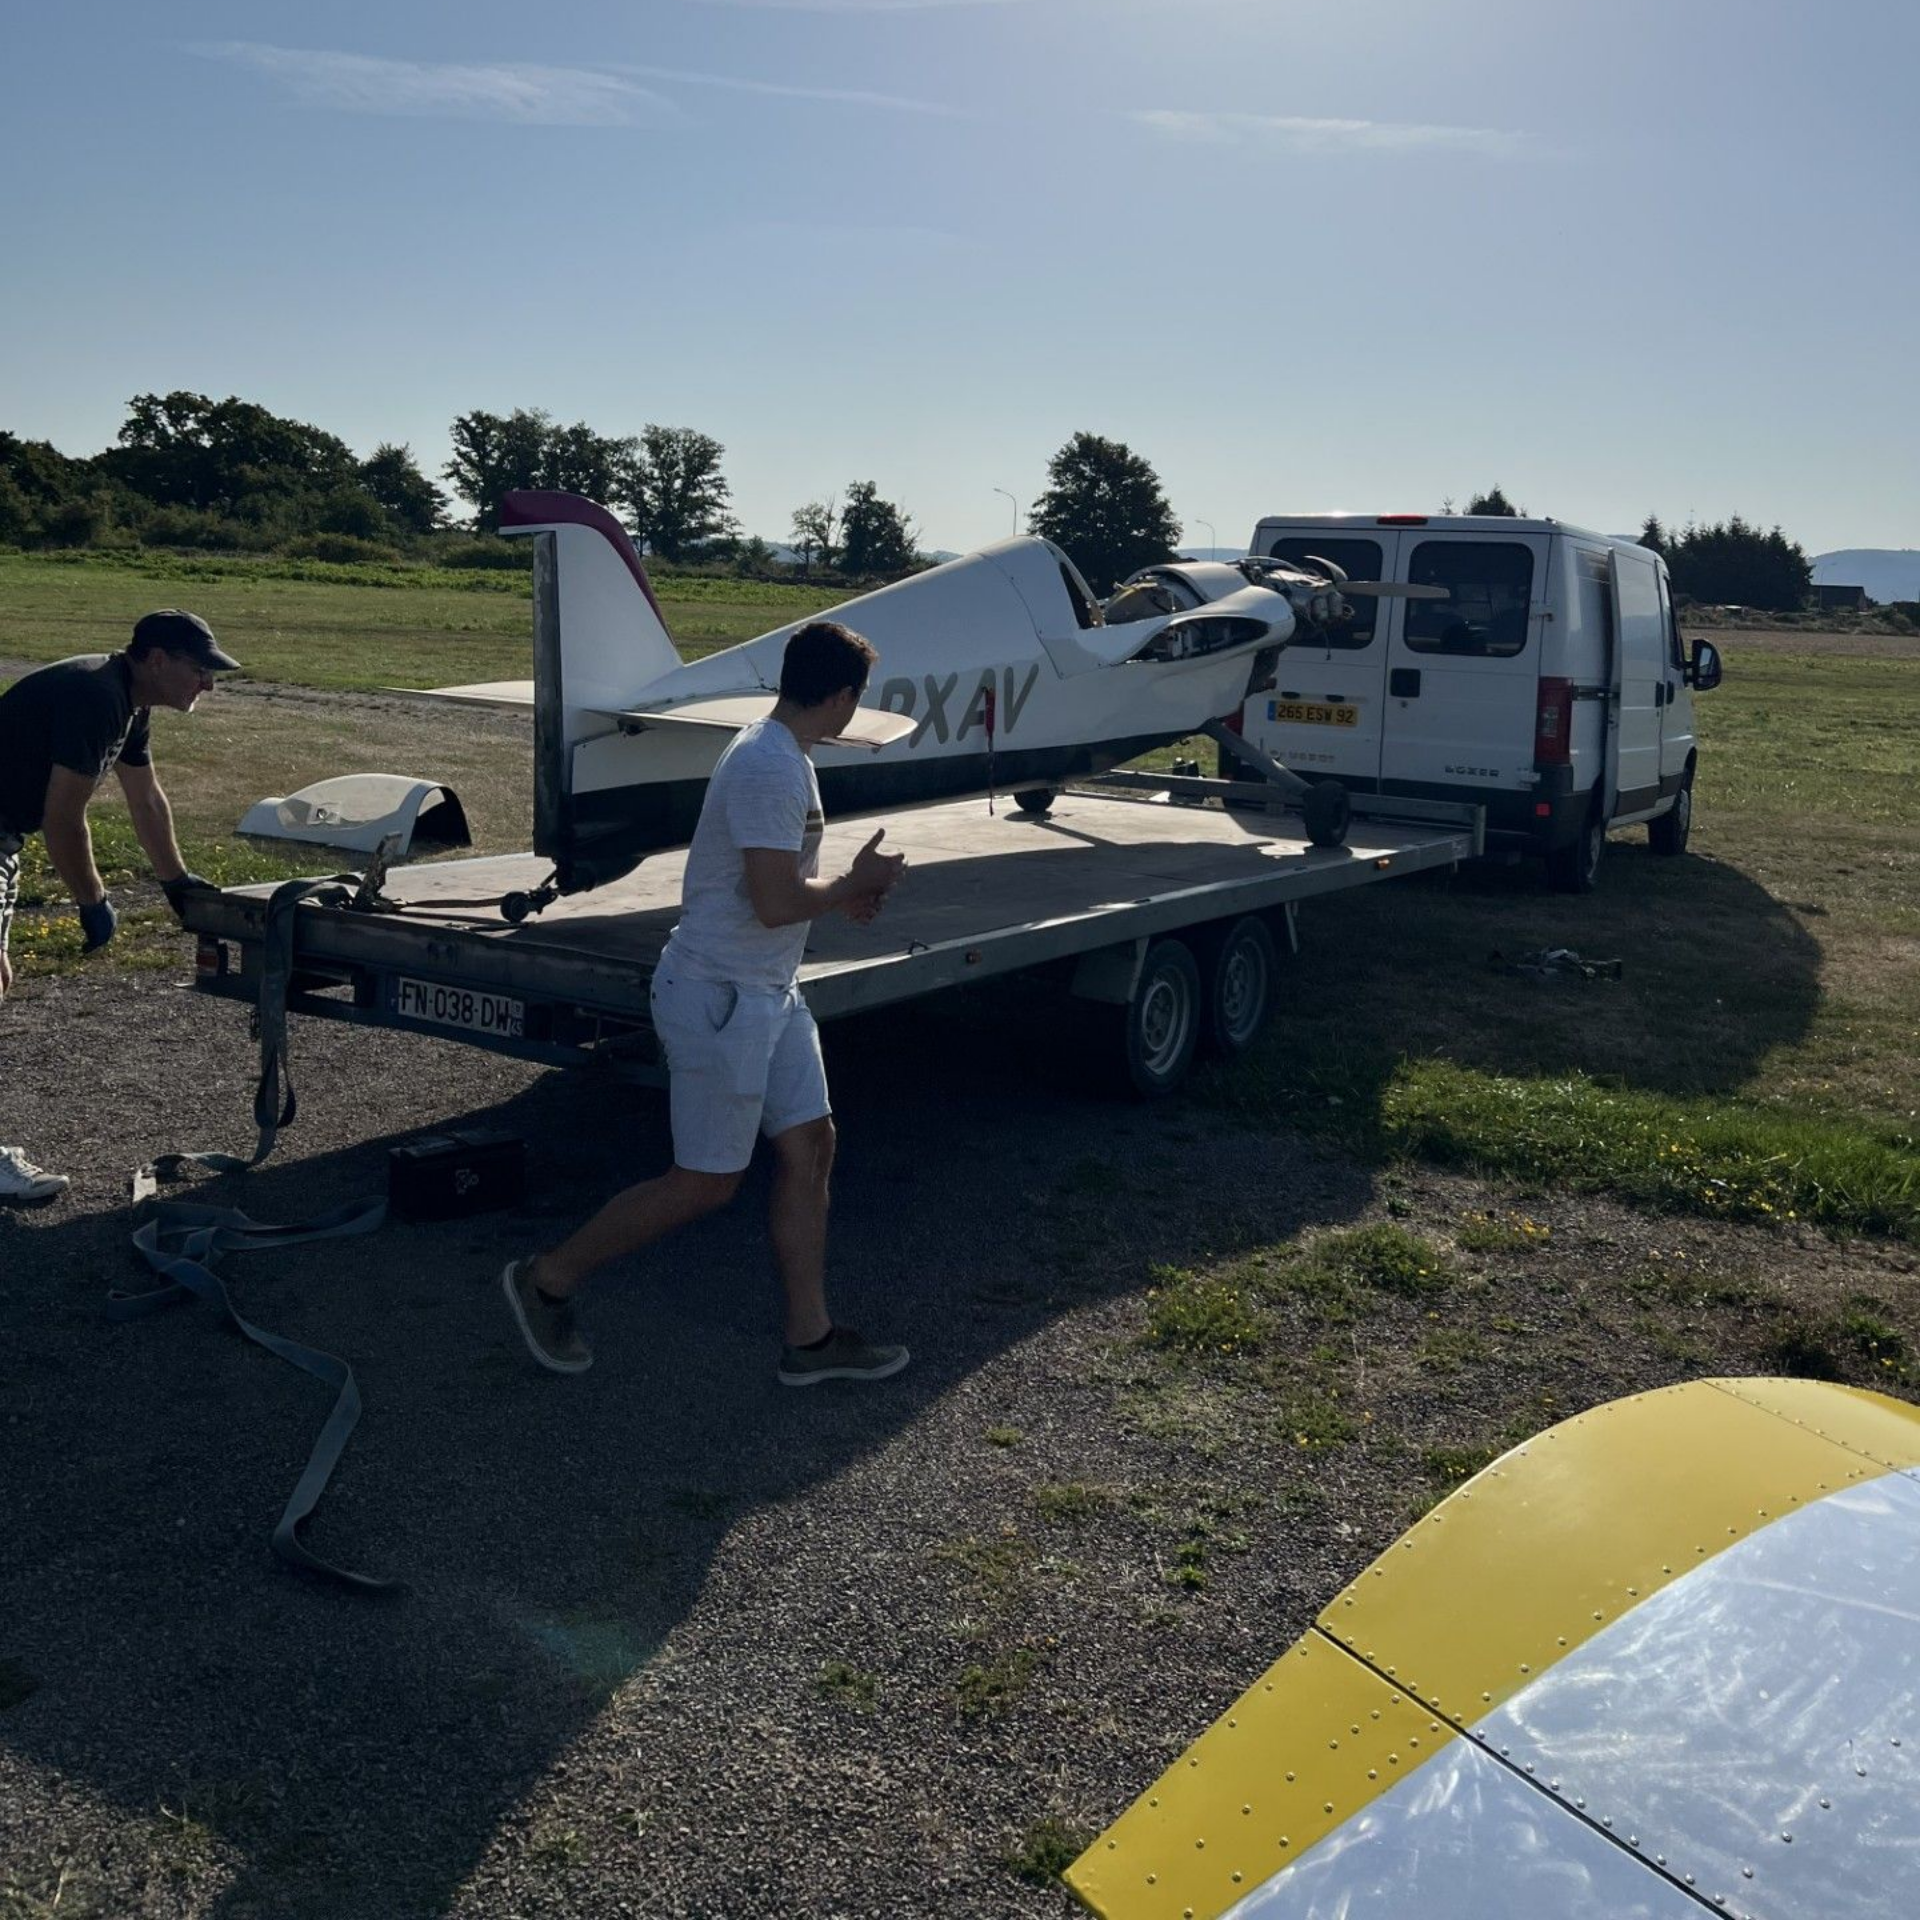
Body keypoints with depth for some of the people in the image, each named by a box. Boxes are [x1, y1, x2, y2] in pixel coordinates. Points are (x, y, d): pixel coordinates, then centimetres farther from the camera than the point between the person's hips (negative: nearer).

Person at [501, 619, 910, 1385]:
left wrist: (842, 890, 9)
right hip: (720, 998, -10)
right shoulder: (769, 769, -23)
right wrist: (853, 886, -9)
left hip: (766, 993, 10)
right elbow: (774, 903, -26)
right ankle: (547, 1280, 17)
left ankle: (810, 1338, 18)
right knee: (705, 1182, 0)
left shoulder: (776, 754, 10)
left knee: (810, 1143, 9)